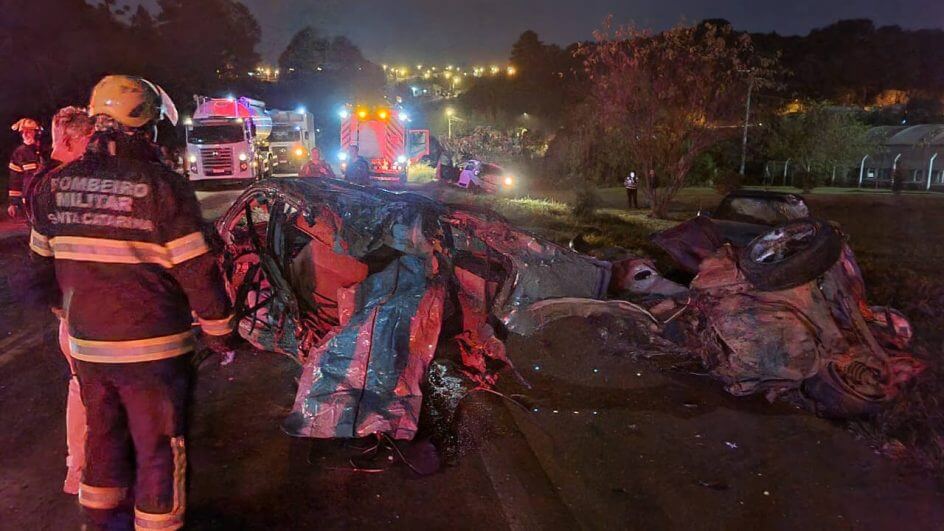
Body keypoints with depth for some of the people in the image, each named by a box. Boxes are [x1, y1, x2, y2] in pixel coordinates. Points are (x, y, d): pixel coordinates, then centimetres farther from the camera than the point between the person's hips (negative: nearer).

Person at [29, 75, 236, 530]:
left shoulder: (52, 186, 1)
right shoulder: (163, 186, -17)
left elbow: (42, 260, 13)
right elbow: (197, 271, -16)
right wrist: (220, 334, -4)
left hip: (85, 344, 6)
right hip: (151, 348, -6)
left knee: (103, 434, 23)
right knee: (158, 449, 9)